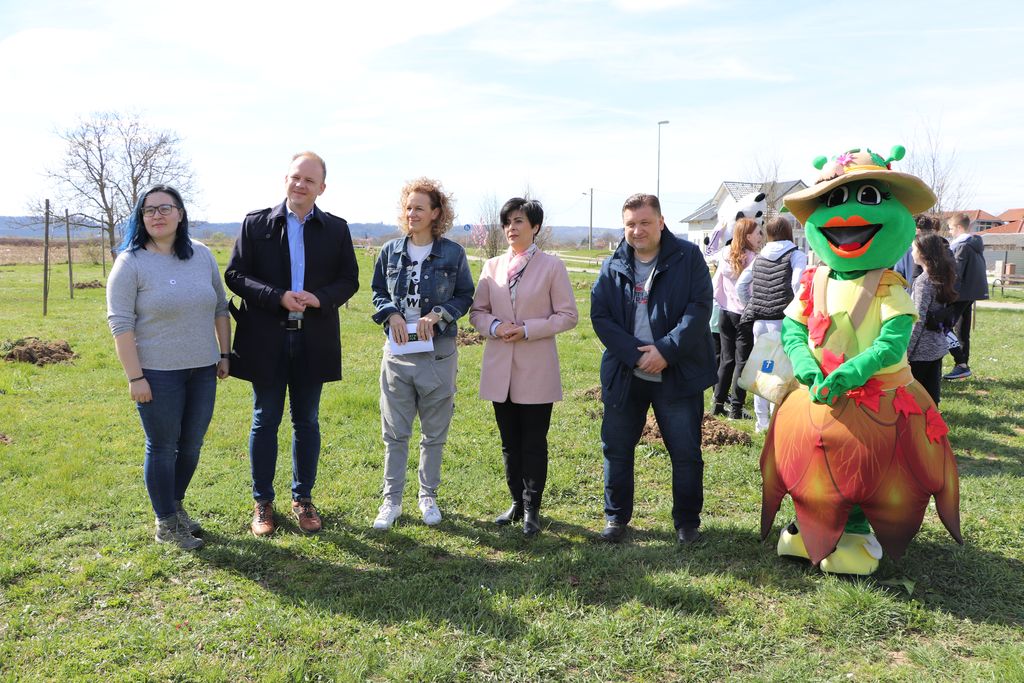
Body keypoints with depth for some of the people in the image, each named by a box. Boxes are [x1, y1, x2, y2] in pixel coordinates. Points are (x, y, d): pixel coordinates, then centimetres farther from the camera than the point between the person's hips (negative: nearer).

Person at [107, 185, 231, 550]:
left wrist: (224, 354, 10)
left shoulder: (202, 256, 5)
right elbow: (120, 323, -11)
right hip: (158, 373, -4)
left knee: (192, 445, 13)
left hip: (202, 370, 4)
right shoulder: (131, 262, -8)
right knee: (163, 447, 5)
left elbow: (220, 308, 12)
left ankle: (176, 504, 35)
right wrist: (135, 377, -14)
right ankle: (166, 524, 20)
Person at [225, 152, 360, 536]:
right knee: (265, 421, 8)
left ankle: (303, 498, 25)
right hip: (266, 340, -1)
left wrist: (320, 298, -16)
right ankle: (262, 501, 22)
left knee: (307, 422, 11)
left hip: (314, 341, 1)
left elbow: (349, 280, 4)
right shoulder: (255, 224, 0)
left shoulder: (336, 229, 4)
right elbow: (235, 274, -3)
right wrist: (278, 297, -18)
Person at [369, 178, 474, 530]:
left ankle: (428, 497, 26)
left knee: (434, 433, 10)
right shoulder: (391, 251, 5)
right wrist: (392, 315, -9)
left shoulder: (453, 253, -2)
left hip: (438, 353, -1)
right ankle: (392, 500, 18)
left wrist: (437, 315, -15)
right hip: (397, 352, 2)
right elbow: (378, 292, 11)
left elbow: (465, 296, 2)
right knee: (394, 433, 6)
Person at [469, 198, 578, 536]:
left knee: (534, 443, 4)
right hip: (500, 368, 4)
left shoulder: (552, 266, -3)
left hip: (536, 369, -4)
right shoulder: (492, 266, 8)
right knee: (509, 442, 14)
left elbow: (568, 315, -4)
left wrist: (528, 329, -15)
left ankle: (532, 510, 16)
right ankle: (517, 502, 28)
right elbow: (477, 312, 10)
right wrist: (494, 326, -11)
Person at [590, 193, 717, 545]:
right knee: (616, 448, 10)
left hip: (678, 374, -2)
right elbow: (600, 316, -2)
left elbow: (699, 308, -10)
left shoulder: (688, 257, -3)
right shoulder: (612, 267, 4)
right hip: (625, 376, 2)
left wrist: (666, 350, -19)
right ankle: (616, 516, 27)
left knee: (686, 452, 6)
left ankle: (687, 521, 24)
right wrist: (635, 354, -14)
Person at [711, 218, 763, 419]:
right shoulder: (753, 259, -14)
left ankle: (719, 403, 17)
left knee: (726, 360, 13)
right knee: (742, 362, 2)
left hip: (726, 313, 6)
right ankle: (736, 408, 3)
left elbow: (715, 287, 7)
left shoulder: (725, 255, 3)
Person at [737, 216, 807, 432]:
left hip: (759, 320, 5)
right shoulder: (796, 255, -1)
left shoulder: (759, 257, 14)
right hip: (782, 320, -5)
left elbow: (740, 286, 15)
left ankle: (761, 421, 19)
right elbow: (798, 284, -15)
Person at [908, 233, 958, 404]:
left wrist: (906, 351, -17)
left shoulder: (923, 281, -16)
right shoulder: (942, 277, 8)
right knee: (931, 392, 14)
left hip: (921, 349, -8)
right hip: (937, 345, 8)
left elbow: (918, 320, -19)